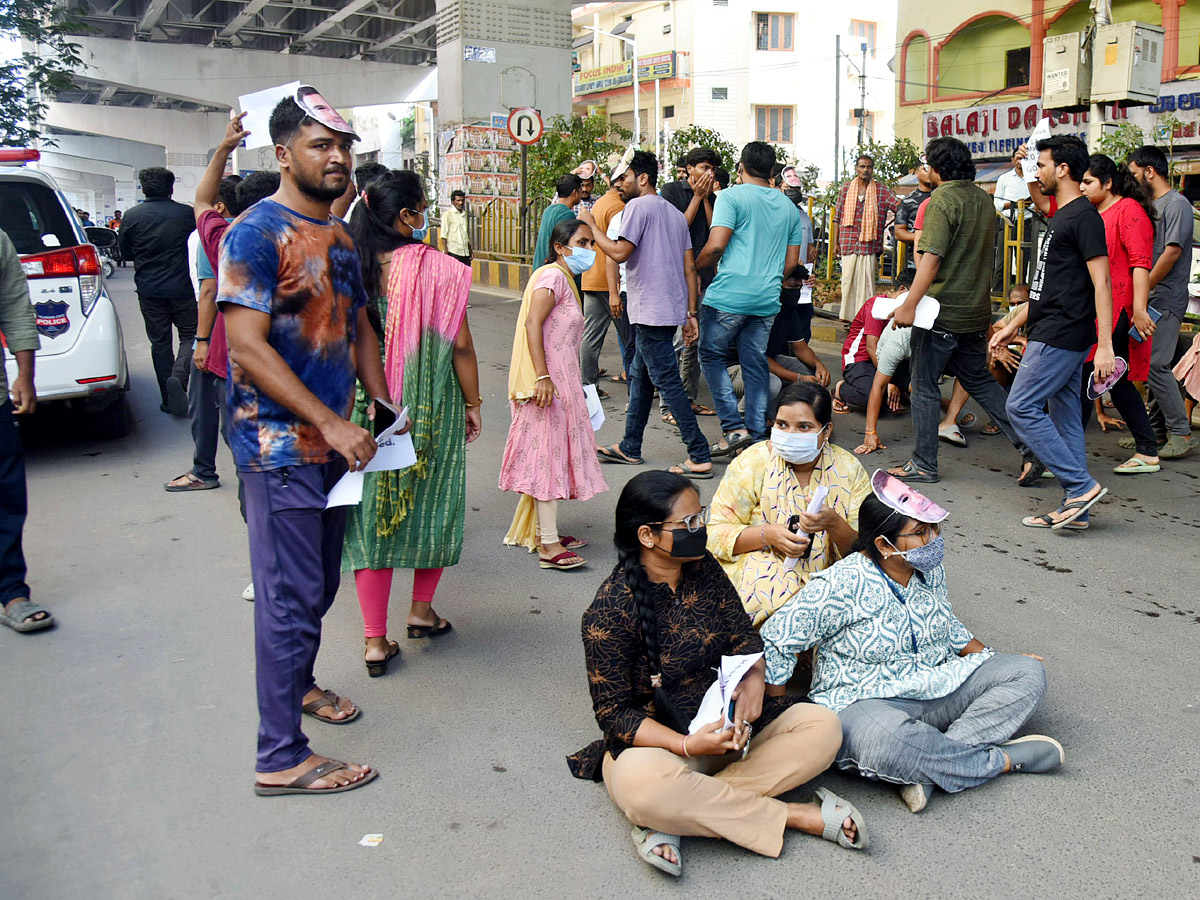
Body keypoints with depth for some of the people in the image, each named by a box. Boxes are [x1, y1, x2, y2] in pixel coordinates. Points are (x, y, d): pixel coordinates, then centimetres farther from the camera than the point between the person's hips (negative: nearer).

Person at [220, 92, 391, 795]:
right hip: (281, 443, -8)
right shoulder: (258, 232, -14)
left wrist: (384, 410, 11)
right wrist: (333, 424, -23)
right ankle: (281, 757, 8)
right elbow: (247, 346, -21)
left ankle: (297, 681, 43)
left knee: (321, 583, 20)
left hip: (335, 440, 8)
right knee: (292, 596, -3)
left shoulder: (341, 236, 13)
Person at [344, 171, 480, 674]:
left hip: (366, 407, 2)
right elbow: (460, 346, -10)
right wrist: (472, 403, 3)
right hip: (430, 408, -2)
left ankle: (375, 641, 11)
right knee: (431, 501, 18)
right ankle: (422, 611, 31)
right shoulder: (437, 269, -13)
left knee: (371, 511, 8)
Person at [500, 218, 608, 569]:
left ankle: (542, 530, 24)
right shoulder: (553, 276, -12)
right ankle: (549, 545, -8)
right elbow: (532, 323, -22)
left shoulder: (566, 279, 19)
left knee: (554, 454, 14)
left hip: (561, 381, 10)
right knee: (548, 453, -10)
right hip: (547, 382, -10)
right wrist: (542, 376, -29)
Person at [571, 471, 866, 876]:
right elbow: (614, 712, -14)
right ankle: (794, 815, -23)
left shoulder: (703, 567, 2)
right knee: (641, 780, -40)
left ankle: (677, 816, -24)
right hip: (657, 740, -6)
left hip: (729, 724, 6)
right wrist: (688, 744, -28)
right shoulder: (610, 611, -16)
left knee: (822, 725, -15)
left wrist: (753, 677, -21)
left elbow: (742, 635, 4)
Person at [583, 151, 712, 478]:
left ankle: (699, 456, -8)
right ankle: (629, 448, 26)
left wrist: (590, 227, -4)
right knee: (639, 376, 18)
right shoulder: (675, 213, 18)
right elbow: (689, 267, 14)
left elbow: (619, 253, -17)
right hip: (671, 309, 10)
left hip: (651, 311, -9)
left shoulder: (638, 206, -8)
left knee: (668, 381, -8)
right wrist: (691, 313, 14)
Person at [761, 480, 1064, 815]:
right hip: (865, 703, -7)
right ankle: (1000, 759, -17)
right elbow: (774, 641, -15)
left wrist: (995, 660, 15)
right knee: (884, 740, -41)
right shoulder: (842, 586, -18)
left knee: (1028, 672, -5)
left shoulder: (930, 570, 5)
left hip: (939, 687, 7)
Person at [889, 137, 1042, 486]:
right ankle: (1029, 448, 14)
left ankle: (923, 464, 10)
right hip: (977, 310, 8)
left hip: (943, 311, -8)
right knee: (979, 381, 18)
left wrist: (910, 304, -26)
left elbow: (931, 258, -24)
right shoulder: (984, 199, 10)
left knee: (924, 386, 4)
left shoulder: (942, 200, -14)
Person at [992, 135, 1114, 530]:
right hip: (1052, 334, 10)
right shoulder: (1061, 217, 20)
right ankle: (1075, 508, 13)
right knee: (1063, 415, 9)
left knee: (1021, 407, -10)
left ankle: (1081, 486, -6)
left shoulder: (1083, 216, -12)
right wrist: (1012, 326, 25)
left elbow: (1101, 283, -18)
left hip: (1061, 337, -10)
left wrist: (1105, 345, -23)